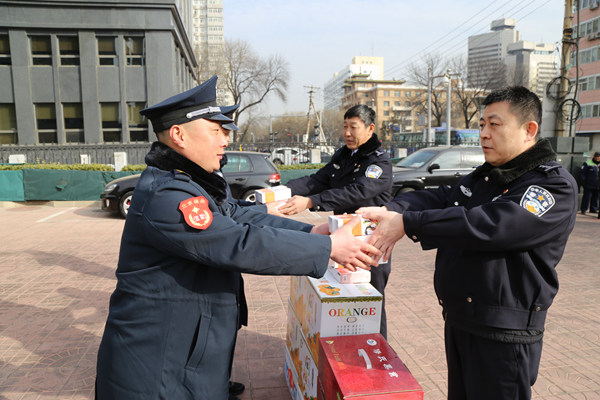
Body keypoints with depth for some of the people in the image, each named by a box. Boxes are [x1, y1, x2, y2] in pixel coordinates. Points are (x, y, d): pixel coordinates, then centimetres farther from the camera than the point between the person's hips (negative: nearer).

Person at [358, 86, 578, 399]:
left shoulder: (556, 186, -15)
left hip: (503, 335, -7)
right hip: (458, 321, 7)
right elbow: (437, 198, -2)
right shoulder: (480, 178, 12)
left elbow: (489, 225, -30)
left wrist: (406, 223, -32)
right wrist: (388, 211, -22)